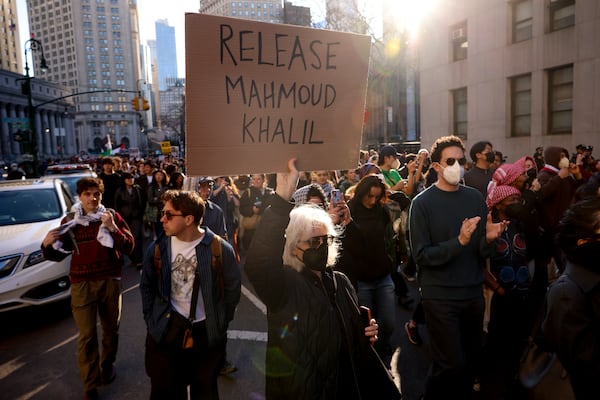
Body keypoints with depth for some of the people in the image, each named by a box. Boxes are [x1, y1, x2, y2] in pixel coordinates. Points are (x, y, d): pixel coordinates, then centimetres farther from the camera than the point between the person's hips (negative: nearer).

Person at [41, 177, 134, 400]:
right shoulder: (70, 221, 2)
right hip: (82, 283, -1)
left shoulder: (113, 216, 0)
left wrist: (113, 228, -19)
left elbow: (129, 247, -6)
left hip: (110, 281, 1)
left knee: (111, 329, 15)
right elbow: (59, 255, 6)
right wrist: (47, 246, -15)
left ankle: (107, 364, 39)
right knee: (87, 336, -2)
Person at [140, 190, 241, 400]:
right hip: (166, 331, 1)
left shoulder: (220, 248, -13)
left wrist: (220, 324, 0)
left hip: (207, 334, -1)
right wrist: (151, 320, 4)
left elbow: (232, 288, -3)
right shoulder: (158, 248, -6)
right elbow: (147, 286, 8)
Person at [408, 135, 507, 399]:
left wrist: (489, 239, -16)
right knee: (451, 365, 0)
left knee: (471, 360, 16)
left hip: (473, 293, 5)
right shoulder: (422, 203, -10)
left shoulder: (475, 198, 3)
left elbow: (482, 252, 5)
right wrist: (459, 242, -25)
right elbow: (421, 256, -15)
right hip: (440, 296, -4)